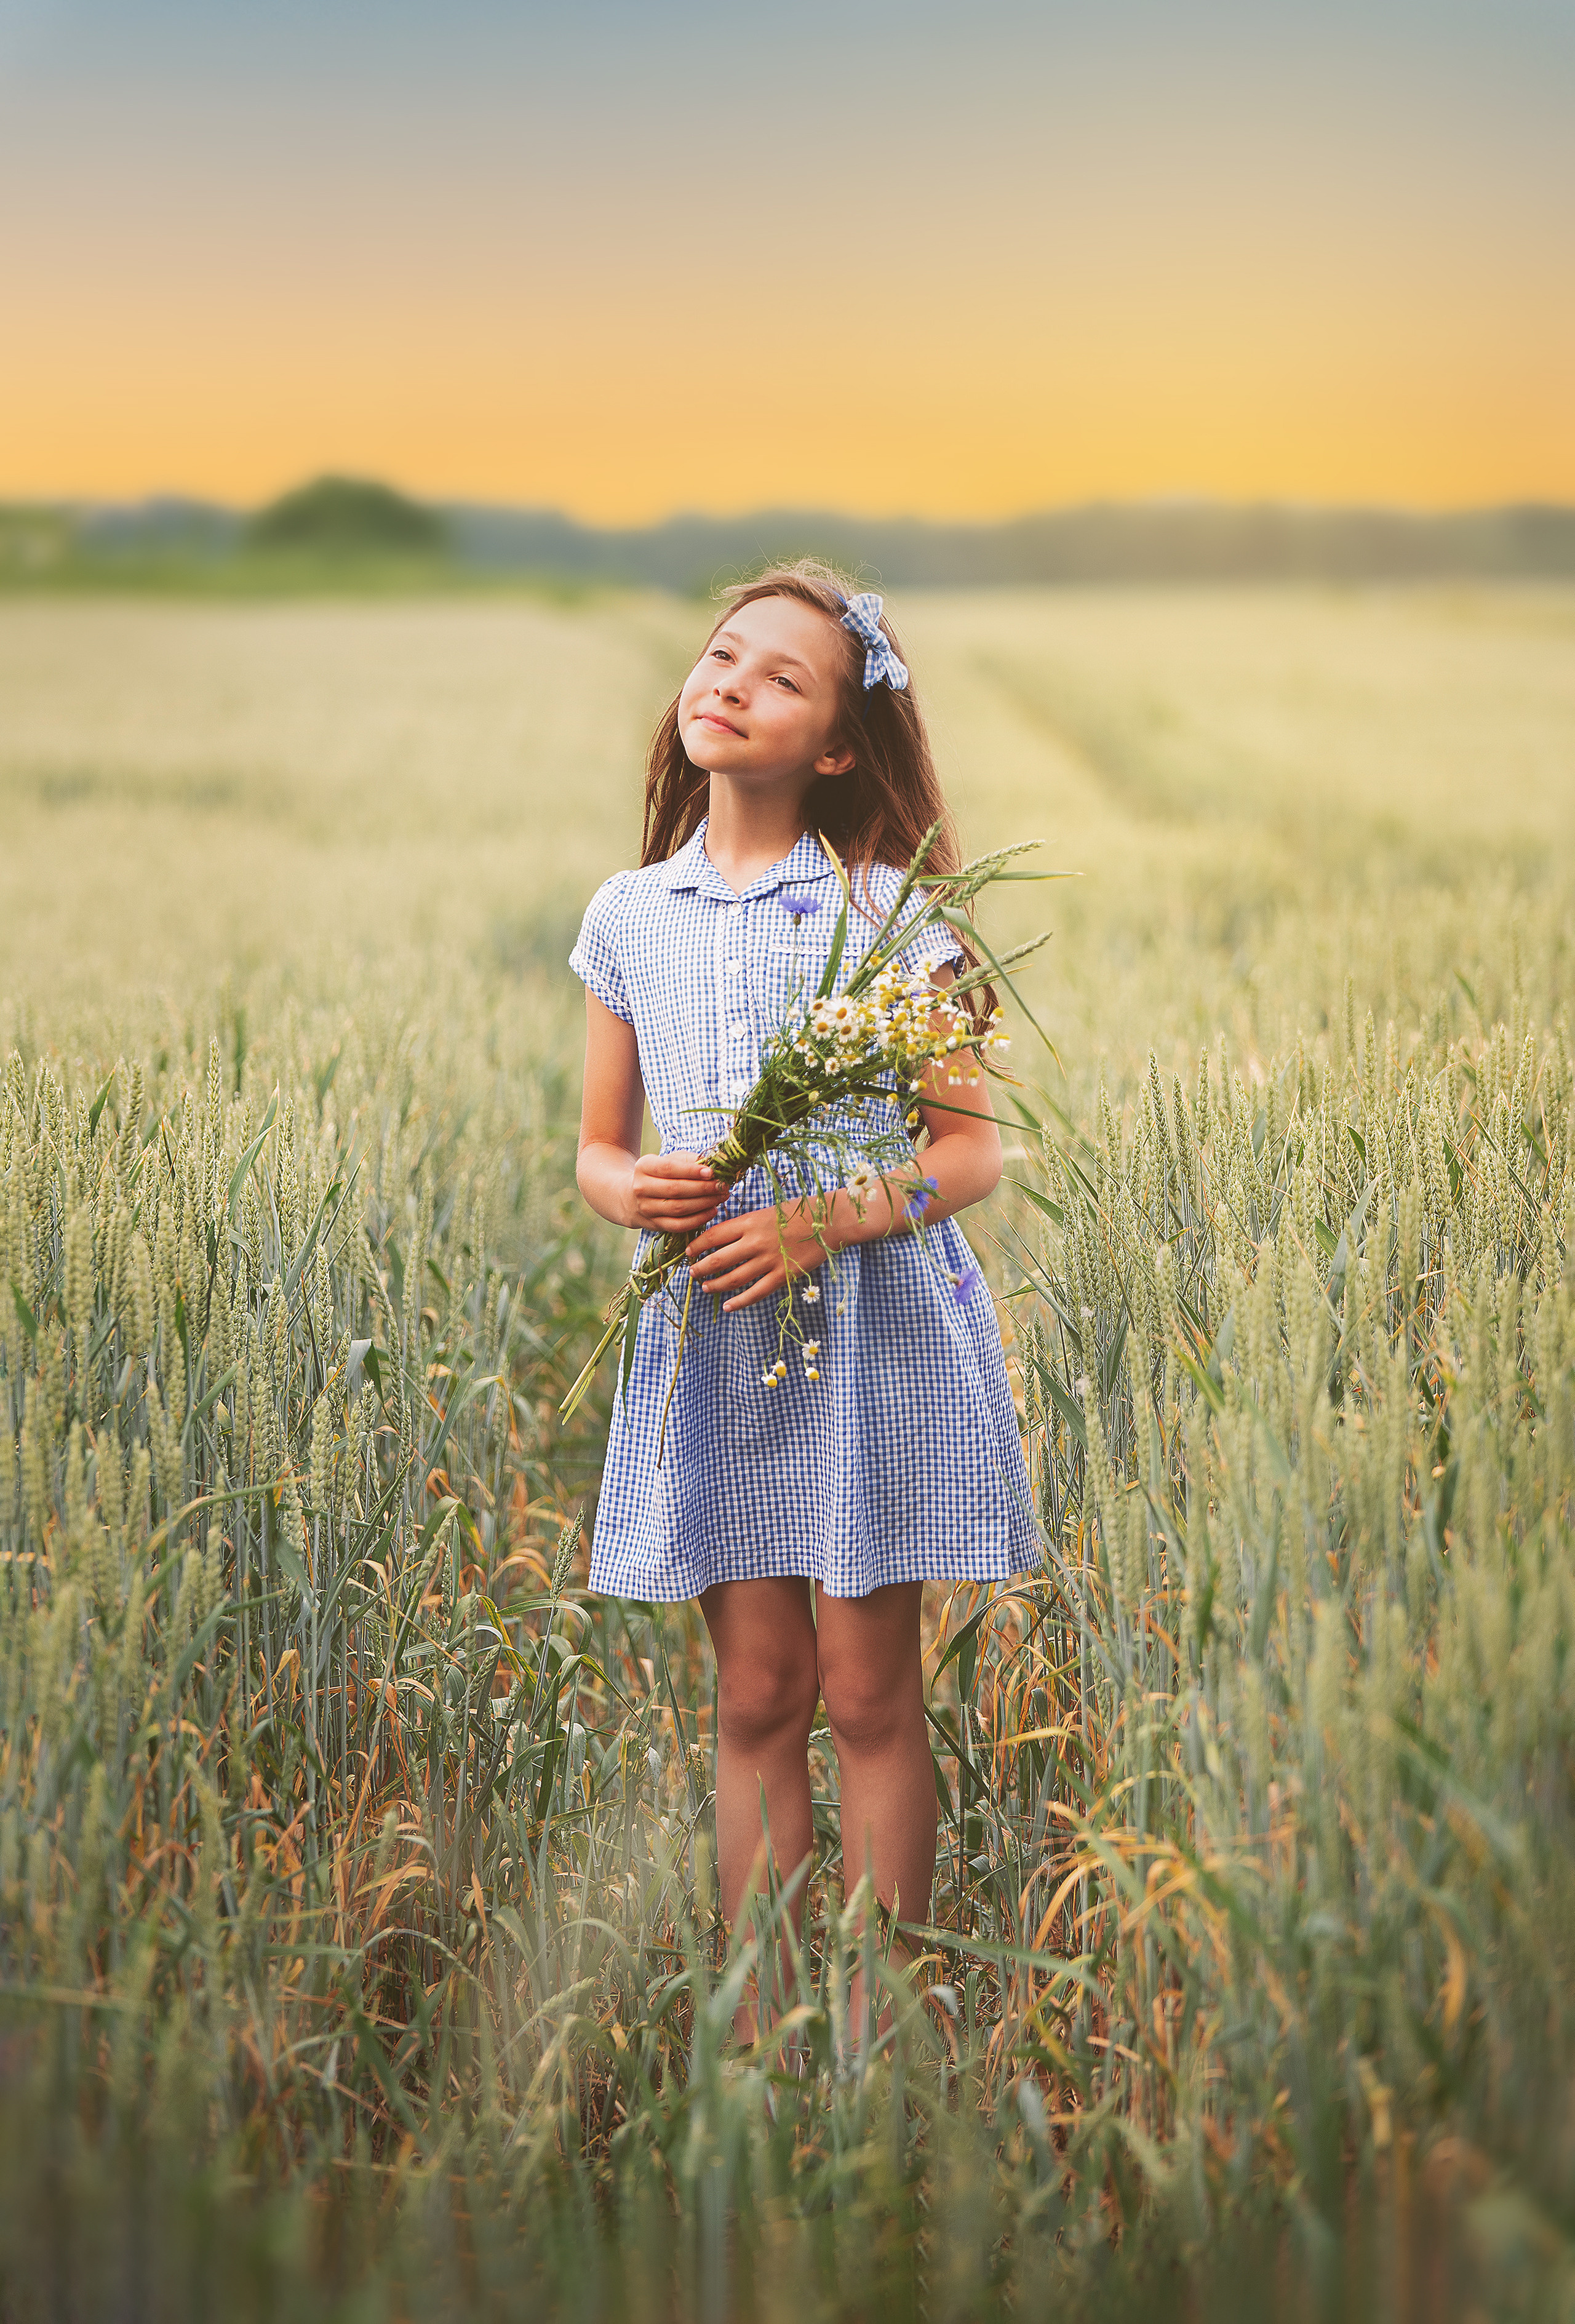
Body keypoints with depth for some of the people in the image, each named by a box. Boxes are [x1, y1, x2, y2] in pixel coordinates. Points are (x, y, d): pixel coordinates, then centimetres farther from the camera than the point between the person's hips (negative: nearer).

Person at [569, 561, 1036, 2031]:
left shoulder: (890, 911, -3)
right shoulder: (628, 919, 7)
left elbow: (969, 1153, -3)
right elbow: (597, 1147, 15)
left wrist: (826, 1221, -19)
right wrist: (629, 1191, -9)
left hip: (876, 1321, -3)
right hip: (711, 1335, 3)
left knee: (867, 1697, 2)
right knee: (754, 1698, 7)